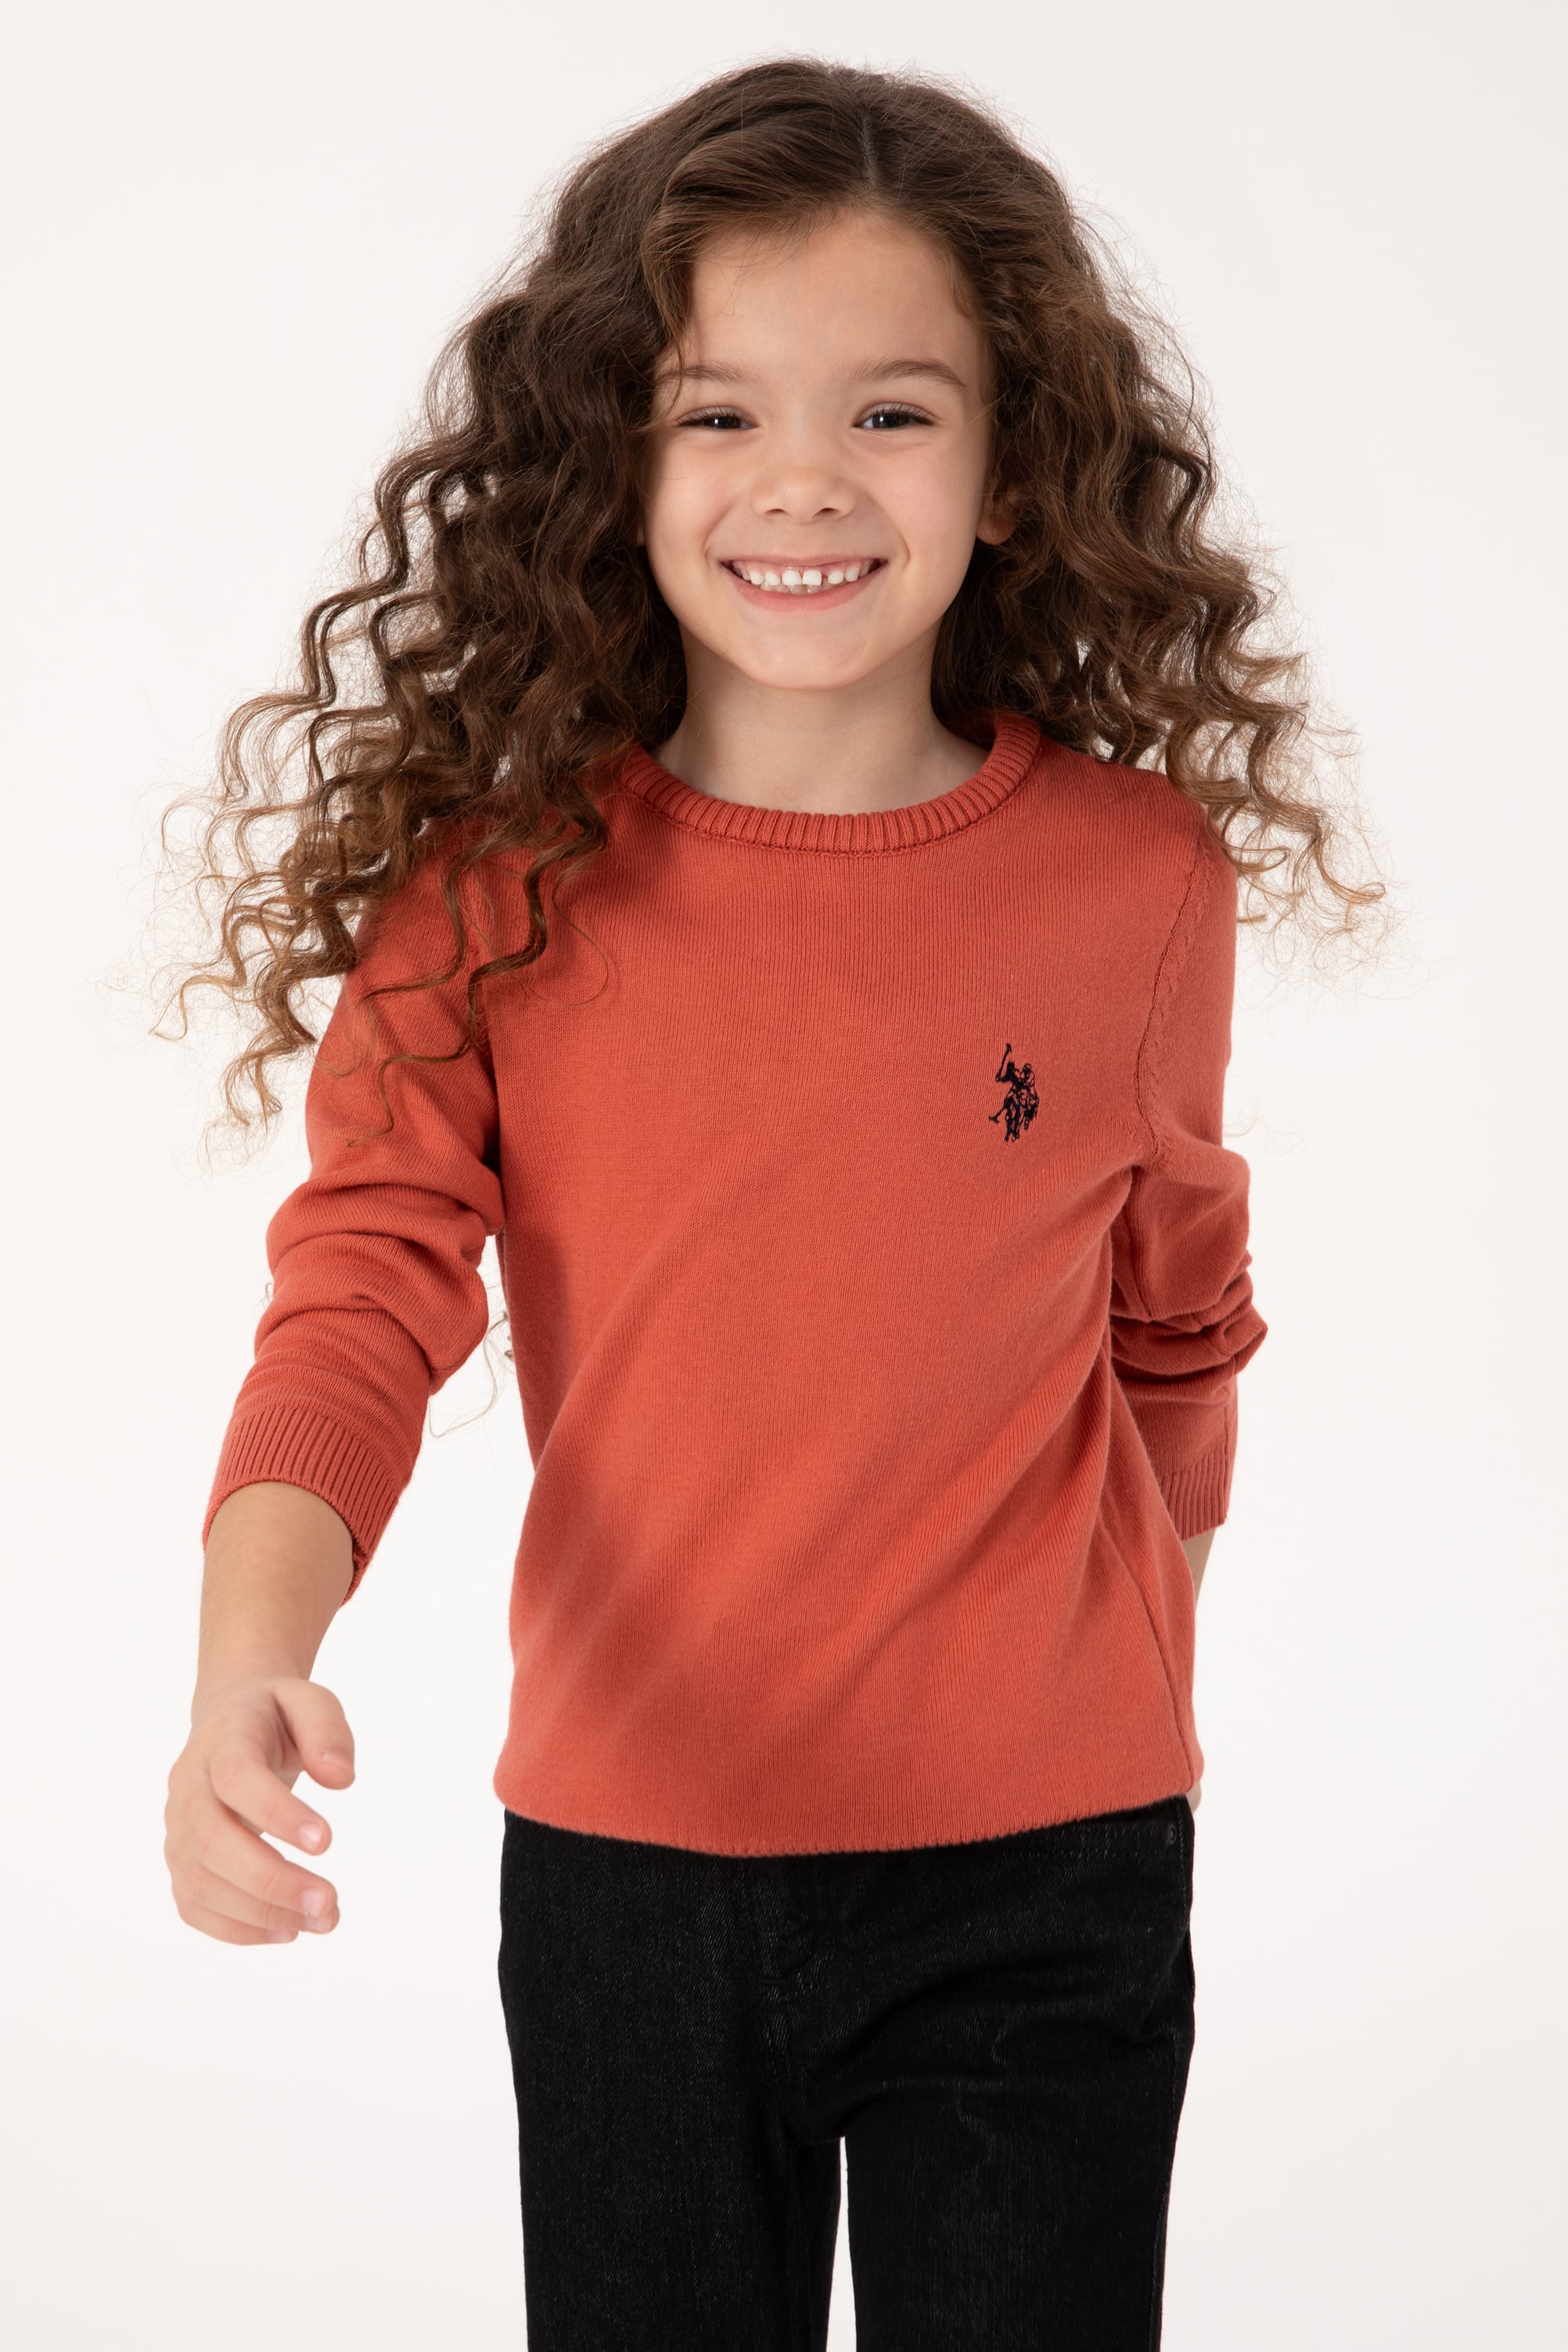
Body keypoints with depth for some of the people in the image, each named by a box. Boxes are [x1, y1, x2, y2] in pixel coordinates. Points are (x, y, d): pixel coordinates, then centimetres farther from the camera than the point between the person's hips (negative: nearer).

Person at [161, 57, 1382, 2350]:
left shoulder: (1141, 873, -5)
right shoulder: (488, 887, -7)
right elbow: (357, 1309, -13)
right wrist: (250, 1655, -31)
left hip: (1039, 1888, 0)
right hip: (620, 1853, 1)